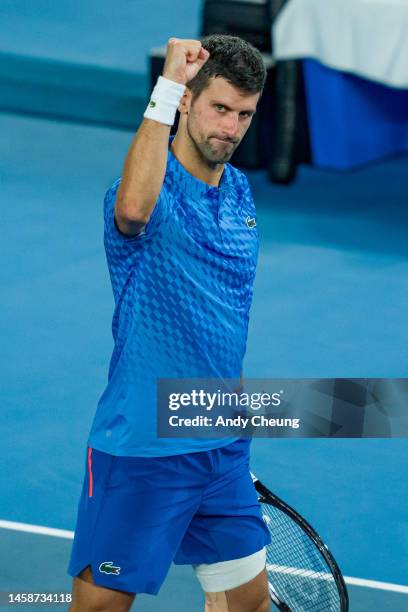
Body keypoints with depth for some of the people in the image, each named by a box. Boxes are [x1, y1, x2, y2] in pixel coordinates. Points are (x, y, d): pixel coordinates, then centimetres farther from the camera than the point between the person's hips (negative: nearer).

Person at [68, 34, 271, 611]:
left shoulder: (239, 191, 9)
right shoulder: (152, 188, -15)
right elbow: (134, 208, -42)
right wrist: (168, 86, -40)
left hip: (224, 448, 7)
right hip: (142, 450, -7)